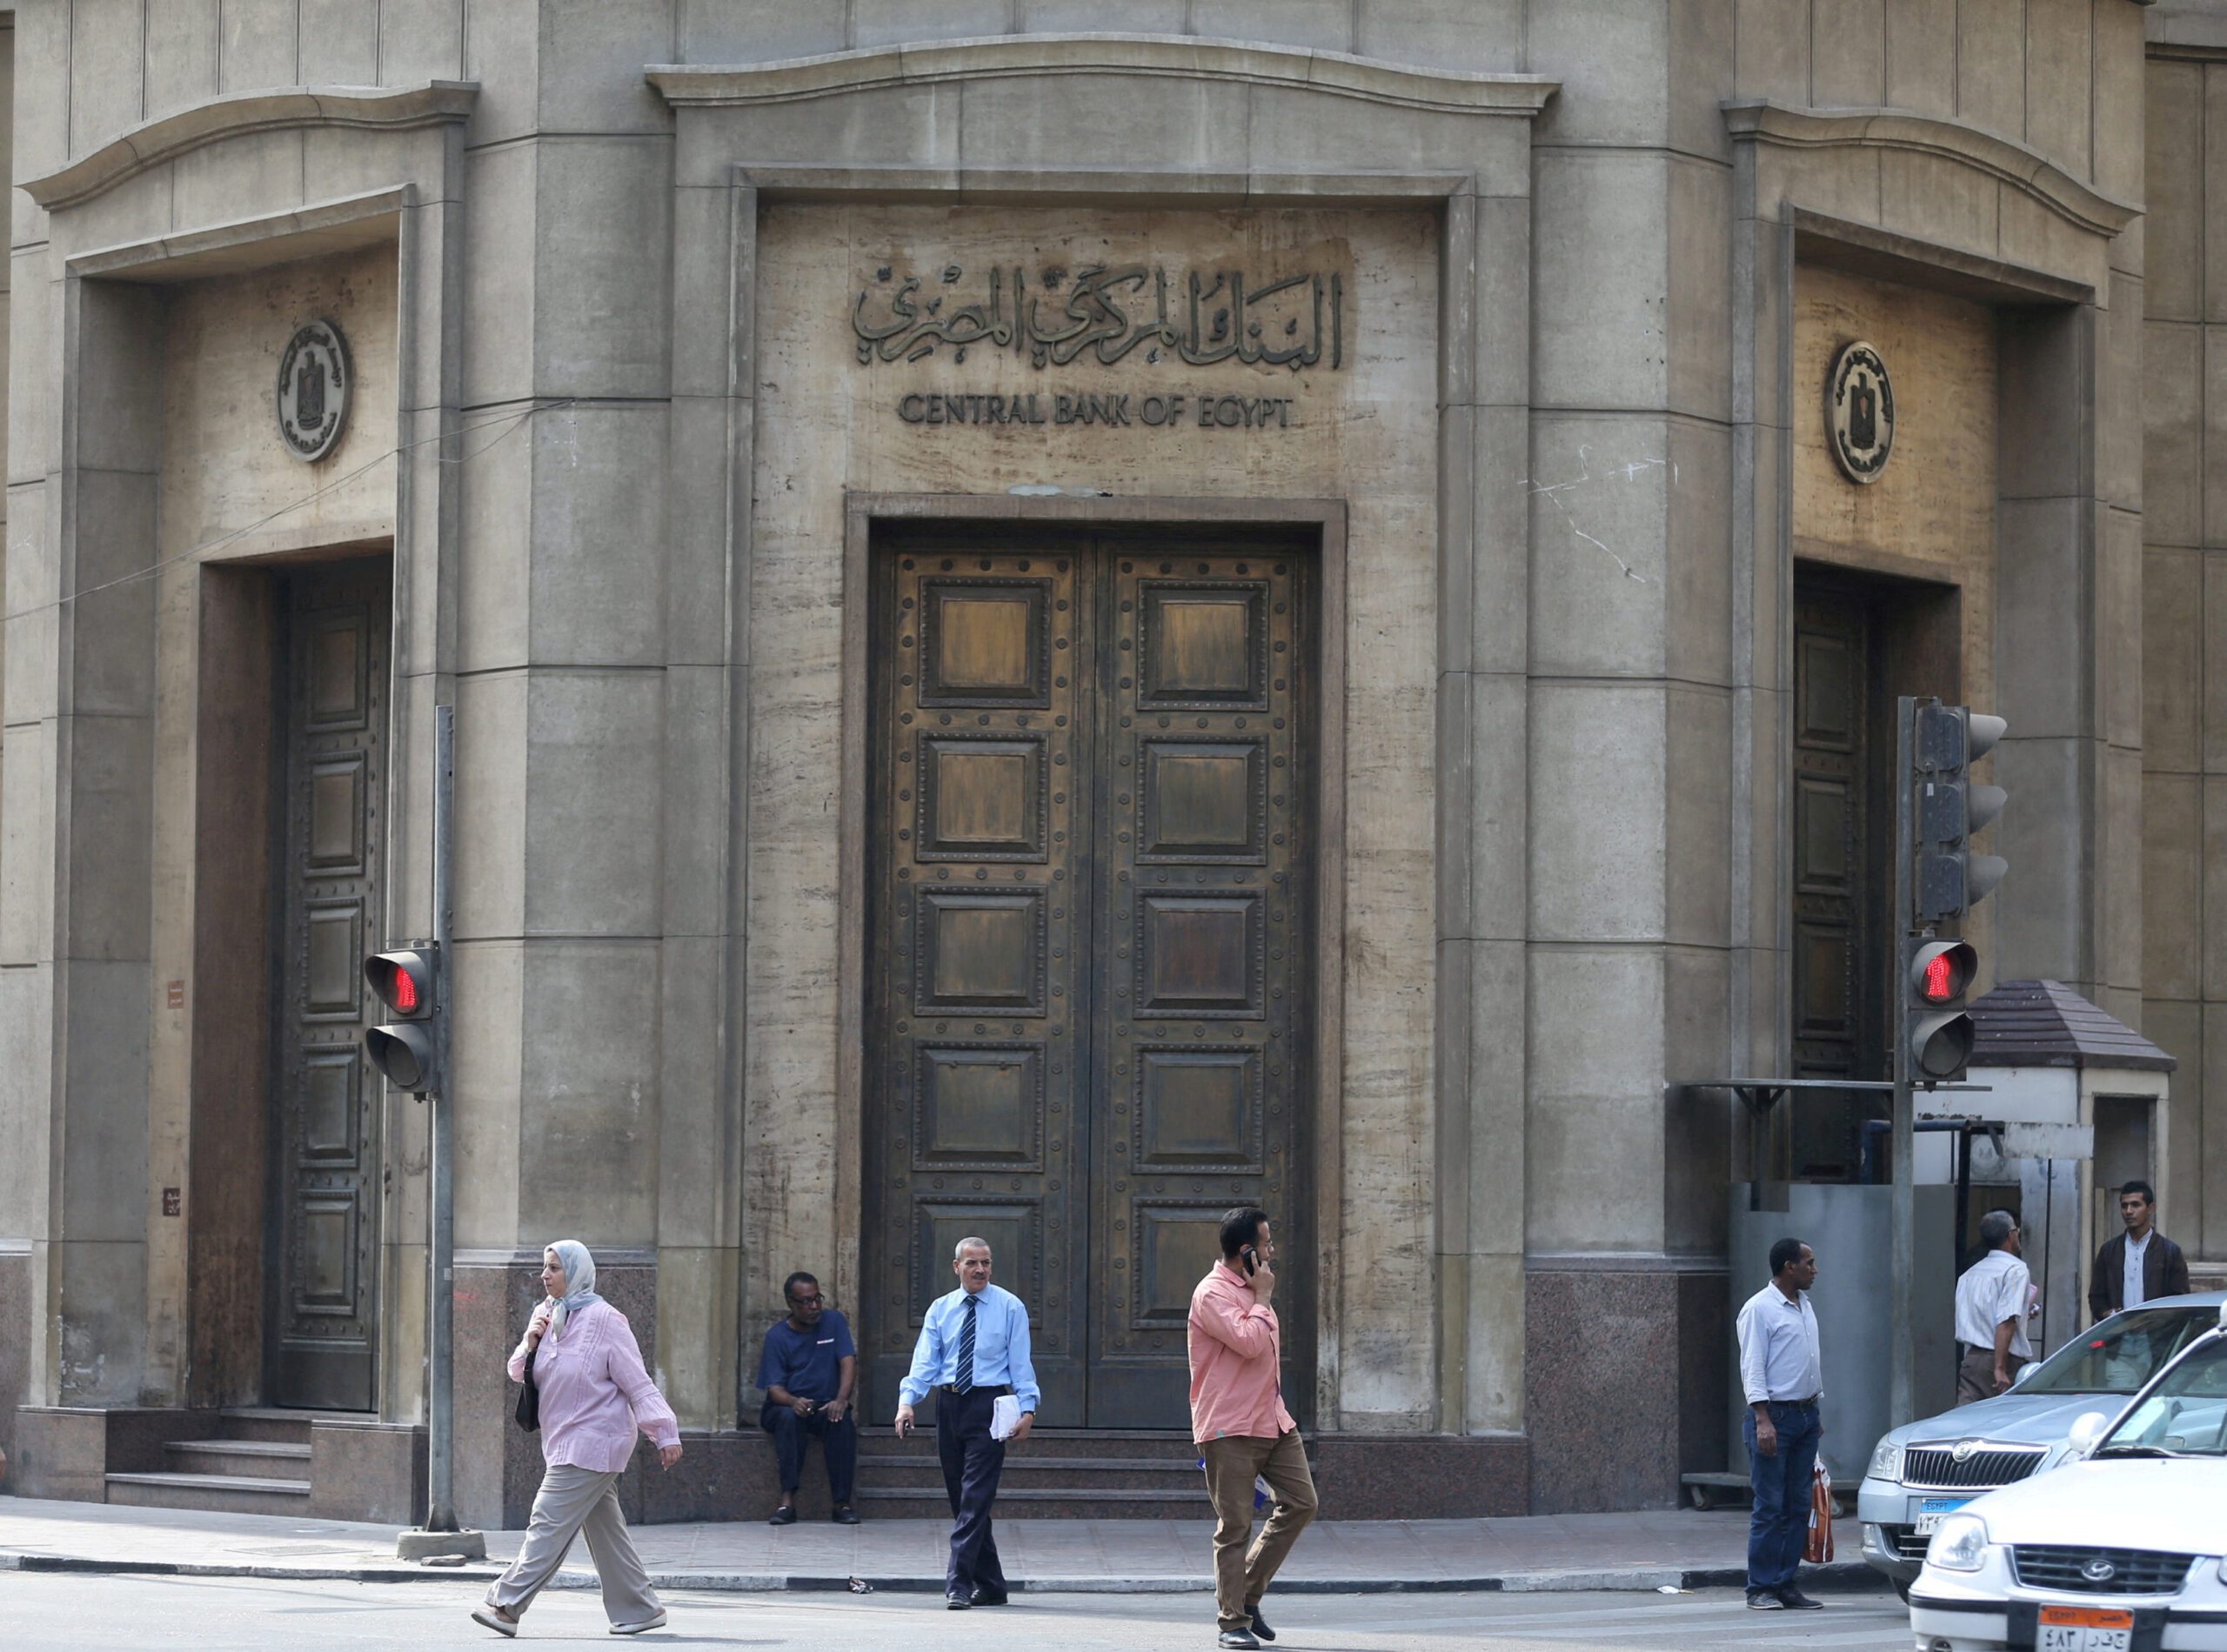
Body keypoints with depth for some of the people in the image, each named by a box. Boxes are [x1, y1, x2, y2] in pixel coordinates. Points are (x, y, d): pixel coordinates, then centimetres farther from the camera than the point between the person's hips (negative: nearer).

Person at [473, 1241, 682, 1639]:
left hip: (592, 1441, -8)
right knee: (605, 1530, 10)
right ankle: (640, 1609, 16)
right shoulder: (546, 1315, 11)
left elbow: (638, 1383, -11)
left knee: (549, 1523, -11)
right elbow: (522, 1375, 17)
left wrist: (666, 1434, -14)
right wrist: (529, 1343, -4)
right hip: (565, 1441, 8)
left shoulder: (604, 1321, -12)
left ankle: (508, 1605, -11)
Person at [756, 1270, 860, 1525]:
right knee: (789, 1417, -36)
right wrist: (794, 1402, -33)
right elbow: (774, 1388, -8)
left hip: (825, 1407, 1)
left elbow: (848, 1361, -7)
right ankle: (787, 1500, -38)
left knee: (843, 1422, -33)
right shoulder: (777, 1336, -1)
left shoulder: (833, 1322, 5)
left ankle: (842, 1502, -31)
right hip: (786, 1406, -1)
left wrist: (841, 1400, -26)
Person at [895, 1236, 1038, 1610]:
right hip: (949, 1404, 4)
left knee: (975, 1497, -12)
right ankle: (990, 1585, 16)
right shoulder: (940, 1309, 11)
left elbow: (1020, 1363, 0)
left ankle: (958, 1584, -16)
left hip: (989, 1404, -4)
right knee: (961, 1498, 7)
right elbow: (925, 1360, 4)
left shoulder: (1010, 1308, 3)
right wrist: (907, 1401, -11)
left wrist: (1027, 1409, -11)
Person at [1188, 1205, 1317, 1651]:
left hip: (1272, 1421, 9)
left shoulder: (1252, 1290, 17)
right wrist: (1262, 1297, -12)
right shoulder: (1213, 1294, -12)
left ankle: (1247, 1594, 14)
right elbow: (1249, 1341, -26)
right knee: (1235, 1527, -4)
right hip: (1230, 1429, -9)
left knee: (1300, 1502, 2)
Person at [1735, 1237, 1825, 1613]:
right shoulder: (1760, 1309, -9)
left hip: (1805, 1415, 8)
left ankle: (1786, 1585, 10)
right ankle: (1761, 1589, -3)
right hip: (1775, 1414, -8)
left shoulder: (1805, 1306, 15)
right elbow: (1752, 1368, -13)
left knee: (1798, 1507, 6)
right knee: (1770, 1507, -7)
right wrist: (1762, 1419, -20)